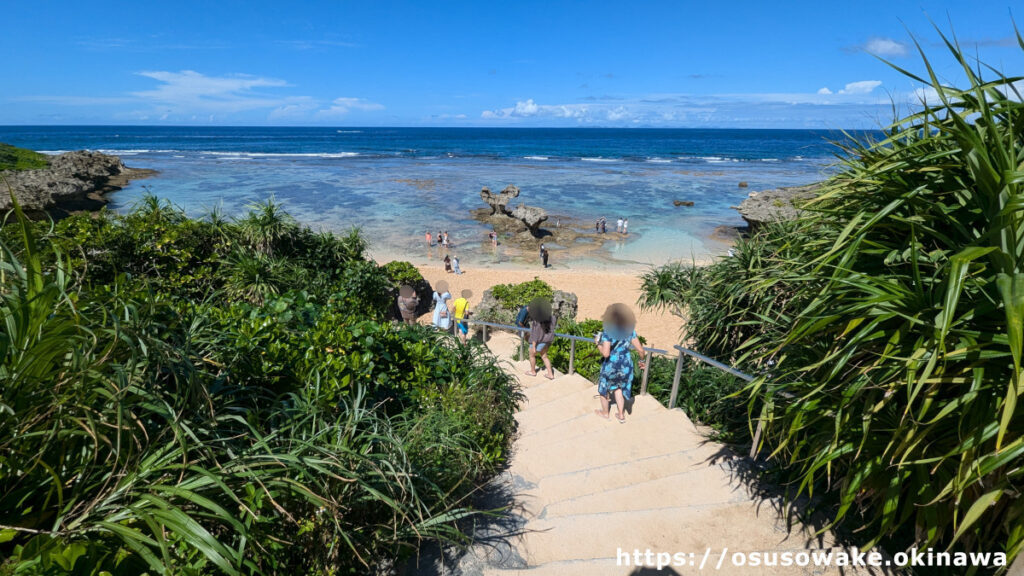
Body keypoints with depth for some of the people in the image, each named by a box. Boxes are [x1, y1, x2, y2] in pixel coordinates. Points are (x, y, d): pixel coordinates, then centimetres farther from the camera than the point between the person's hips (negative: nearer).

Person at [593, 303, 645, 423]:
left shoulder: (607, 332, -22)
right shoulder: (630, 330, -8)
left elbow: (606, 353, -28)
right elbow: (640, 349, -4)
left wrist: (598, 343, -11)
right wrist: (641, 360, 14)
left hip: (611, 366, -4)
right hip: (626, 364, 5)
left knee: (604, 388, 22)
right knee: (618, 388, 27)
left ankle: (605, 412, 41)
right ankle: (621, 415, 30)